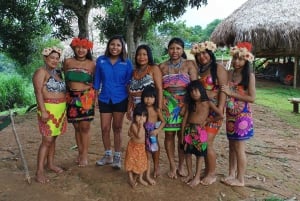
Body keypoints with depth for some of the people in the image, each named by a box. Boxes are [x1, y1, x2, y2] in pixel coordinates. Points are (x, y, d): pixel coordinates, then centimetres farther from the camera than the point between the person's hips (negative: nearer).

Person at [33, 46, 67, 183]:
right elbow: (38, 92, -16)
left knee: (53, 138, 14)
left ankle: (50, 163, 26)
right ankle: (39, 171, -3)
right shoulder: (41, 72, -8)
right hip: (48, 109, -7)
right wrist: (43, 111, -23)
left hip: (60, 110, 8)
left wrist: (63, 109, 17)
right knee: (47, 140, -9)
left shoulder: (57, 72, 15)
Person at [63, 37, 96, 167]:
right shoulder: (67, 62, 6)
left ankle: (85, 155, 11)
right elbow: (65, 80, 15)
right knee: (77, 127, 9)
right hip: (71, 97, 2)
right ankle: (80, 153, 21)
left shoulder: (92, 64, 1)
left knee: (85, 127, -1)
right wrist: (65, 95, 13)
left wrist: (93, 97, 2)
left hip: (86, 98, -2)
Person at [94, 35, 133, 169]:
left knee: (117, 128, 9)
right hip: (104, 99, 2)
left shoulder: (127, 63, -5)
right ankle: (108, 155, 27)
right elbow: (97, 80, 4)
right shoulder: (101, 60, -2)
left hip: (120, 100, -1)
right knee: (105, 128, 7)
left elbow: (129, 82, 0)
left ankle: (117, 157, 23)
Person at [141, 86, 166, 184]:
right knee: (148, 156, 3)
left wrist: (157, 130, -14)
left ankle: (156, 171, 37)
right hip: (145, 135, -1)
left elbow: (163, 121, -1)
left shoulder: (157, 110, -5)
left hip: (154, 134, 1)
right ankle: (148, 176, 8)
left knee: (155, 154, 15)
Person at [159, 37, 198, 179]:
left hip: (185, 103, -1)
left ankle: (181, 165, 20)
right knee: (169, 134, 3)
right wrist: (162, 102, -7)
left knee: (182, 134, 4)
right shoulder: (162, 66, 9)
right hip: (168, 104, 1)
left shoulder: (189, 64, 3)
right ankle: (172, 166, 16)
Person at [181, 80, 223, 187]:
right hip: (188, 130, 4)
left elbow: (220, 115, -8)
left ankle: (197, 177, 15)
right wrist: (182, 134, 2)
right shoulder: (190, 104, 10)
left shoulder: (207, 103, -2)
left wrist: (207, 120, -3)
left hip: (200, 131, -4)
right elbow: (185, 118, 7)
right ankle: (190, 174, 27)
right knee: (187, 152, 10)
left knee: (199, 154, 4)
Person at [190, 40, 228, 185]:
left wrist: (220, 109, -19)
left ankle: (212, 174, 12)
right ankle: (207, 170, 25)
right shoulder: (198, 70, 15)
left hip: (213, 109, -6)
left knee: (207, 143, -6)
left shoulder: (218, 68, -4)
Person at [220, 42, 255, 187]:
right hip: (230, 115, 6)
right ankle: (231, 175, 28)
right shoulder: (229, 73, 5)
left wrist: (231, 93, -17)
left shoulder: (249, 75, -10)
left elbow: (252, 98, -14)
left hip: (243, 116, -5)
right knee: (232, 146, 15)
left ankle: (240, 179, 17)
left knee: (239, 148, 2)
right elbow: (224, 92, 13)